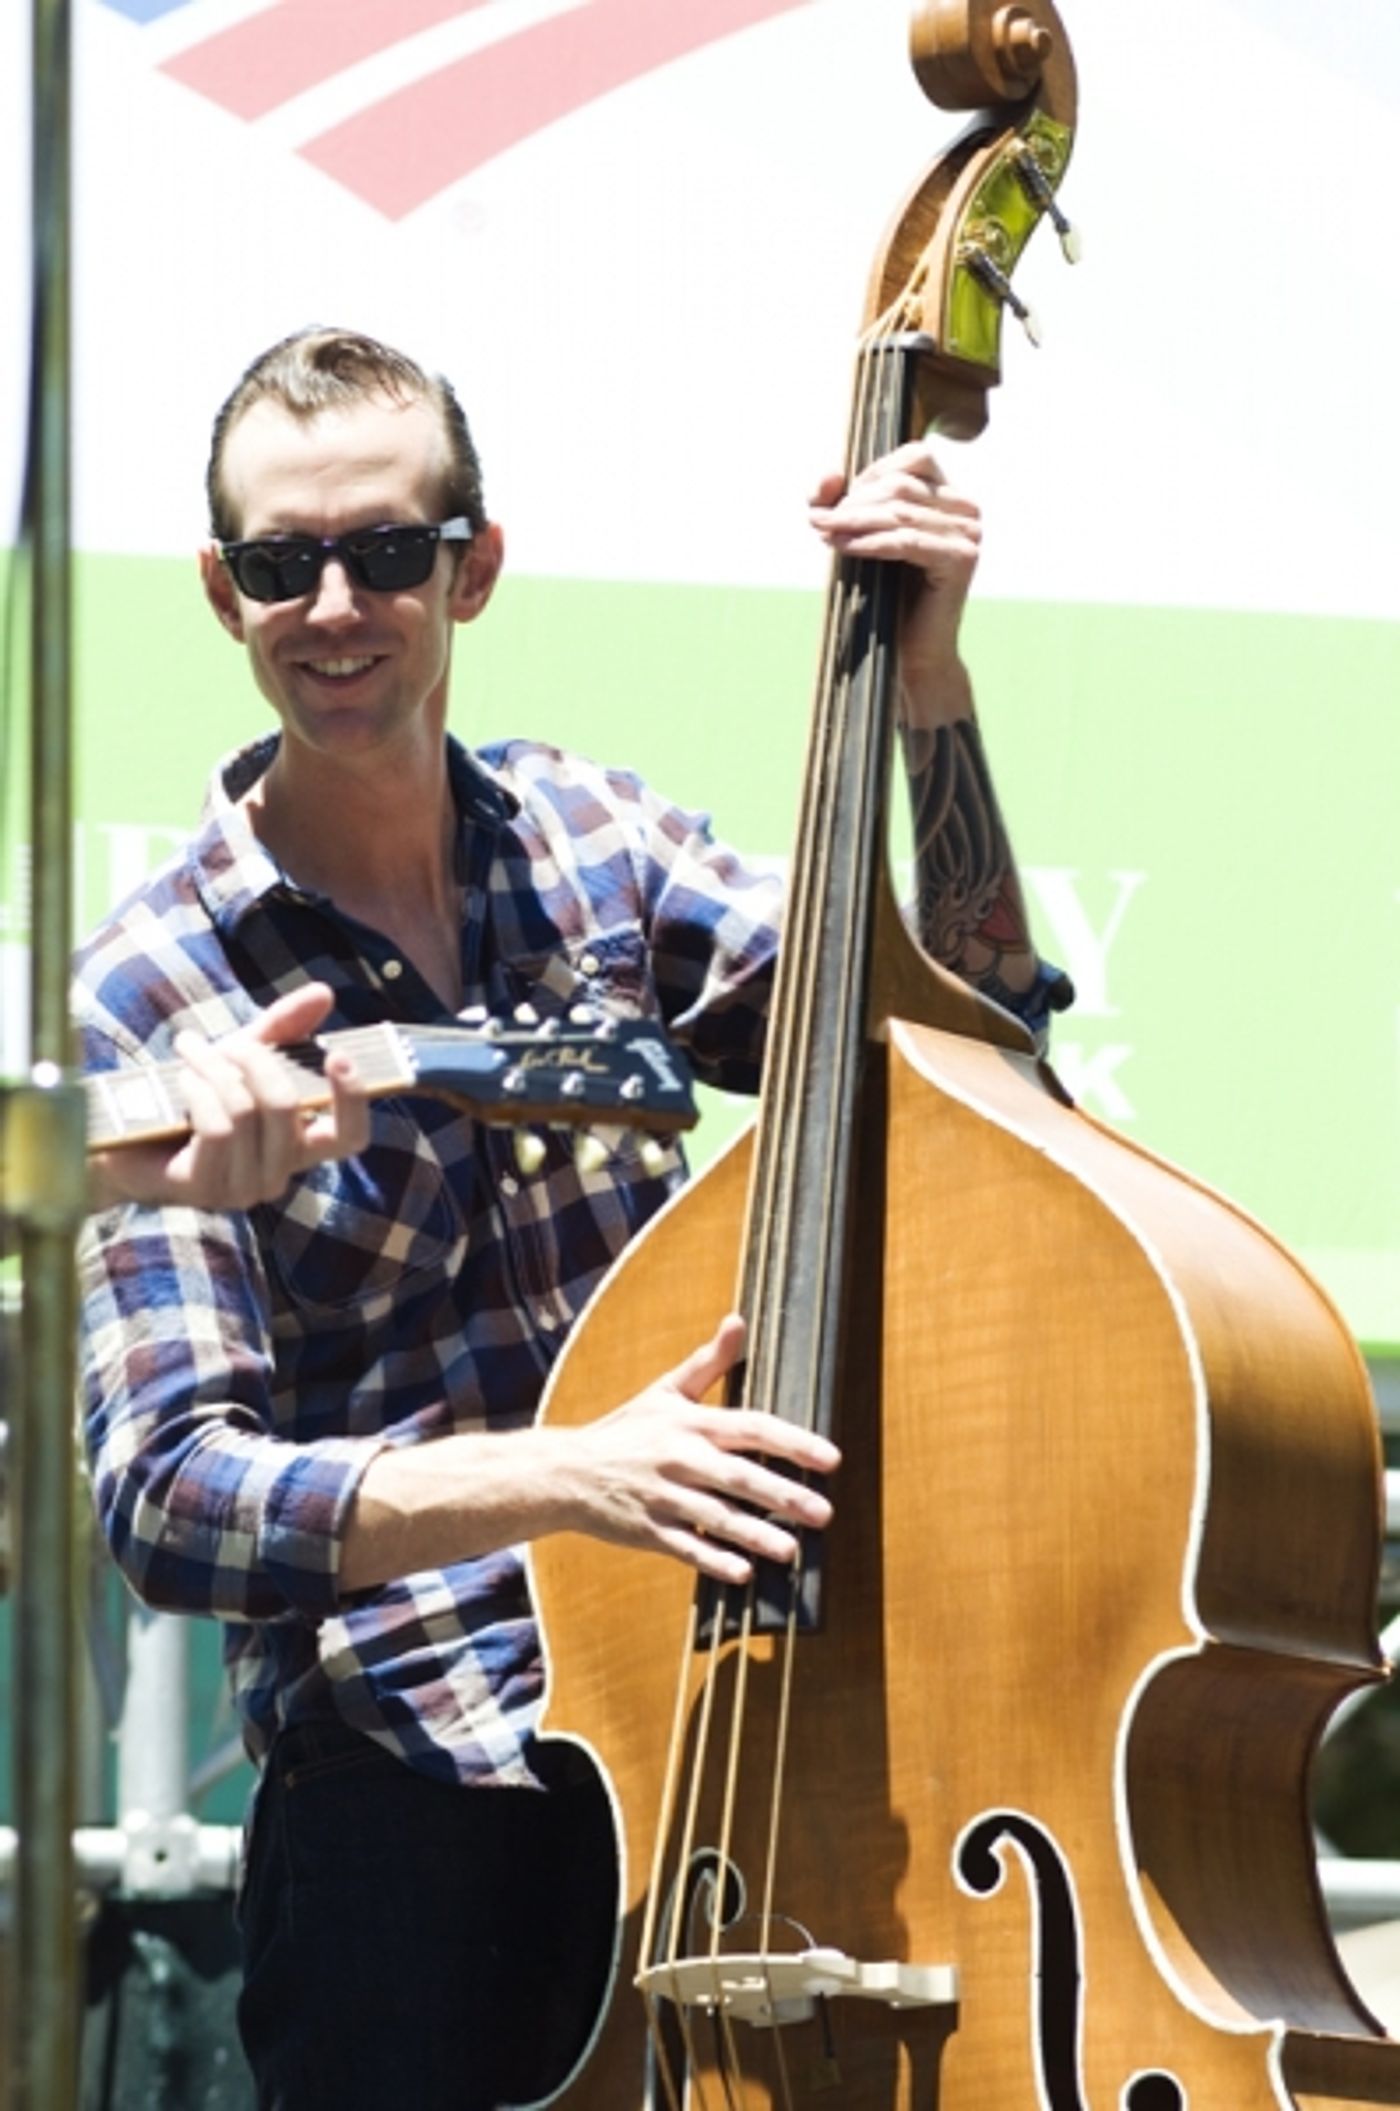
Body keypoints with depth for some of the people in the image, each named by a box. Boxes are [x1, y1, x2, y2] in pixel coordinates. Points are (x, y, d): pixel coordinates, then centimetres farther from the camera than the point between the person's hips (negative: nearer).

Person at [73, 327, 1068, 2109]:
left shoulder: (587, 839, 8)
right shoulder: (149, 998, -5)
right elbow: (164, 1491, -13)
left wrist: (927, 682, -5)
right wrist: (560, 1476, -27)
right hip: (418, 1805, -3)